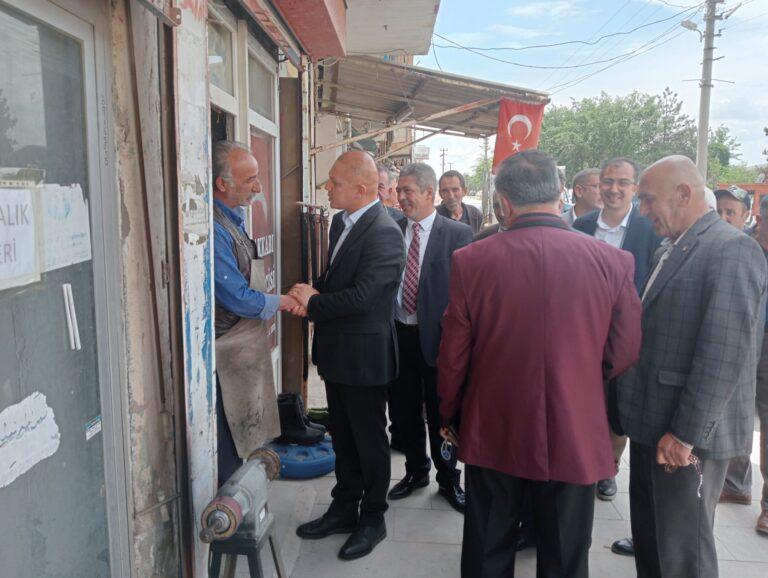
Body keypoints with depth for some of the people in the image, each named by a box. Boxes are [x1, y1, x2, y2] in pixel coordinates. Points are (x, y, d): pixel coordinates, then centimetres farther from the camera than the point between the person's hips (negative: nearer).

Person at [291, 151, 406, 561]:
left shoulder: (384, 234, -22)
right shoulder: (341, 221, 7)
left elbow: (361, 296, -28)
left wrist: (313, 303, -15)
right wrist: (313, 294, -6)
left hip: (364, 354, -9)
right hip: (337, 352, 9)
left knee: (369, 438, 9)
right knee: (343, 435, 21)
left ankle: (373, 518, 29)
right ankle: (344, 509, 38)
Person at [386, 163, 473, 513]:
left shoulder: (457, 233, -7)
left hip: (436, 336, -4)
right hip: (398, 335, 4)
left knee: (441, 415, 11)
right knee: (403, 412, 16)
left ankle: (448, 479, 32)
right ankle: (416, 471, 39)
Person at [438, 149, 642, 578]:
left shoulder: (470, 260, -13)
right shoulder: (613, 262, -11)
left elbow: (453, 357, -6)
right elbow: (624, 354, -3)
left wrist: (450, 416, 11)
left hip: (492, 433, 0)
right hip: (576, 436, 0)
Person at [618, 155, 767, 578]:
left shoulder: (733, 250, -15)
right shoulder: (669, 251, 14)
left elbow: (724, 354, -21)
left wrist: (687, 433, -20)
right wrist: (641, 416, 13)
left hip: (688, 435, -8)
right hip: (652, 425, 8)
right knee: (648, 541, 19)